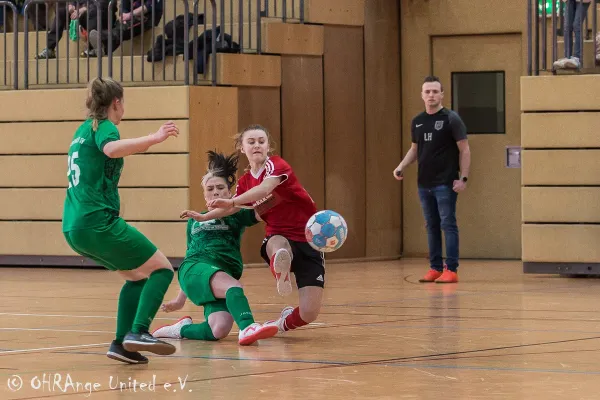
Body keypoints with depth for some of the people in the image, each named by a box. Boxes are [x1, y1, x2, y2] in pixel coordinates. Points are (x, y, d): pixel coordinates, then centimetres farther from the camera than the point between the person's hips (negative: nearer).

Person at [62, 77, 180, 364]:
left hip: (74, 227, 9)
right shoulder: (103, 127, -6)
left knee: (137, 276, 20)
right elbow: (111, 148, -31)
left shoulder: (82, 130, 20)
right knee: (162, 268, -4)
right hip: (98, 222, -9)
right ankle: (138, 332, -21)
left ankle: (121, 343, 10)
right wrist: (154, 138, -38)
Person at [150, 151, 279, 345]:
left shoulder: (236, 215, 19)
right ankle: (247, 327, -62)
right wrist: (180, 299, 35)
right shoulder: (194, 221, 27)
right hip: (195, 269, 0)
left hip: (225, 274, 0)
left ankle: (182, 329, -1)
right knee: (232, 286, -37)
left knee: (219, 330, -29)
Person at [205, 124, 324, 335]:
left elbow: (265, 188, -32)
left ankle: (285, 321, 22)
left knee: (309, 313, -11)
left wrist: (231, 201, -44)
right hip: (279, 237, 3)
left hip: (309, 242, -3)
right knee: (276, 243, -39)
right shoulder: (245, 181, 7)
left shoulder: (276, 165, -11)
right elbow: (233, 208, 24)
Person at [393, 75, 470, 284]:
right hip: (424, 183, 6)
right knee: (431, 226, 10)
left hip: (445, 183, -6)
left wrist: (463, 178, -14)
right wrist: (401, 166, 5)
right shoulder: (417, 122, 10)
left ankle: (451, 270, -5)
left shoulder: (451, 119, -7)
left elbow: (464, 149, -7)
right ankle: (435, 268, 16)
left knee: (448, 224, -6)